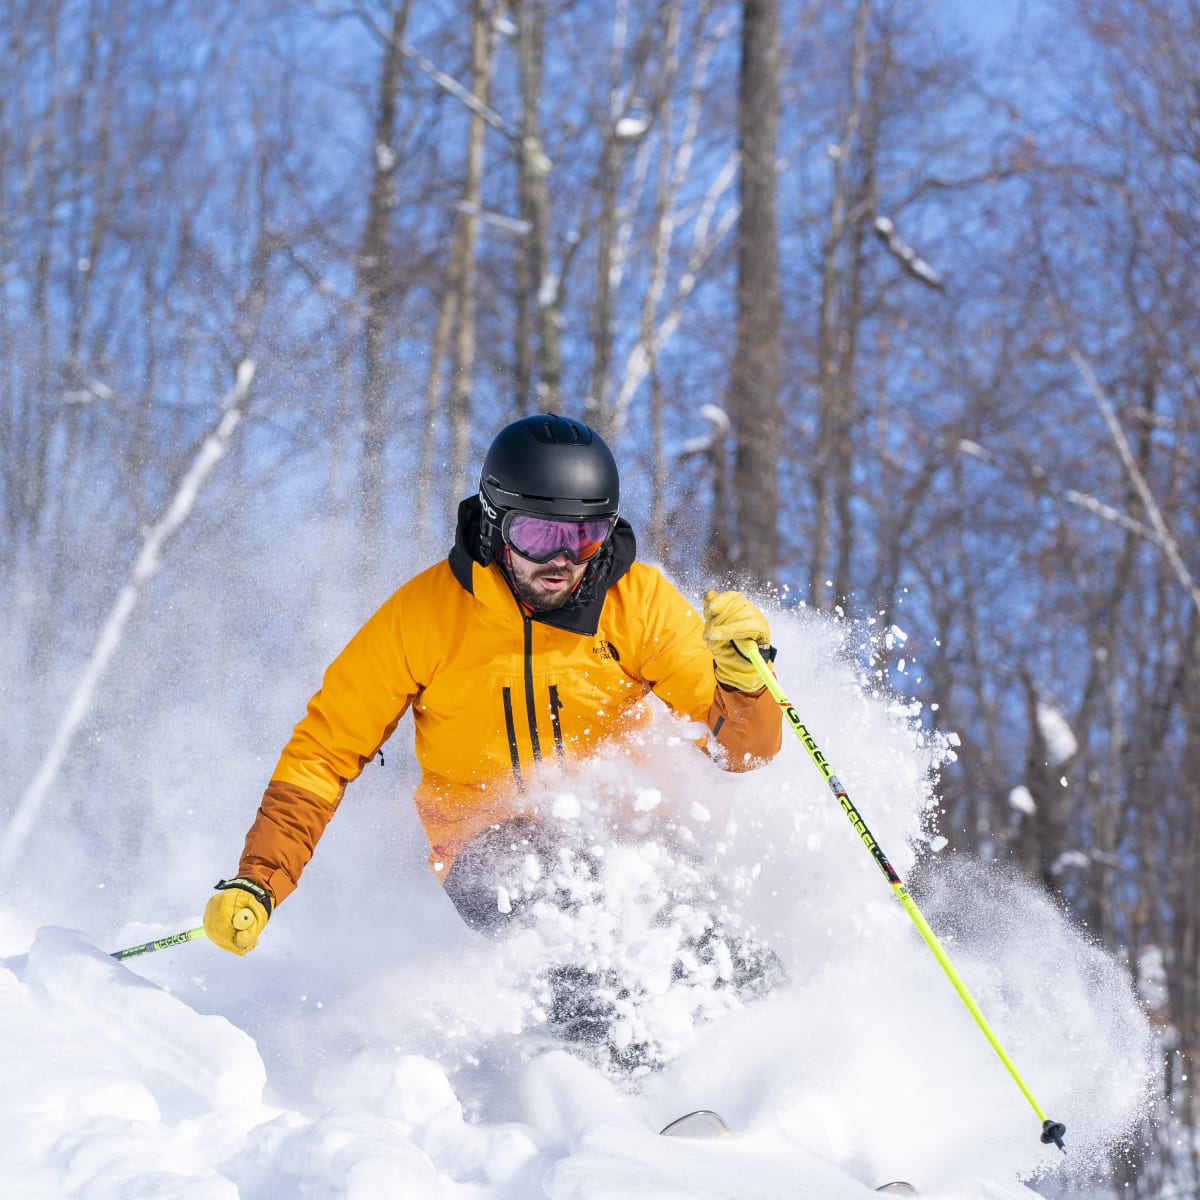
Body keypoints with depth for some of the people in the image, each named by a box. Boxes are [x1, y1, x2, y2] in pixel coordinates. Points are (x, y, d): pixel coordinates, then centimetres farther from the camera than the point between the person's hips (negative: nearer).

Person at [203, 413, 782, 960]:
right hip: (490, 851, -1)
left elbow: (743, 749, -6)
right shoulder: (422, 614, -7)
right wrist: (257, 883, -11)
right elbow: (324, 750, -1)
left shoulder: (642, 602, -6)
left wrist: (742, 678, -28)